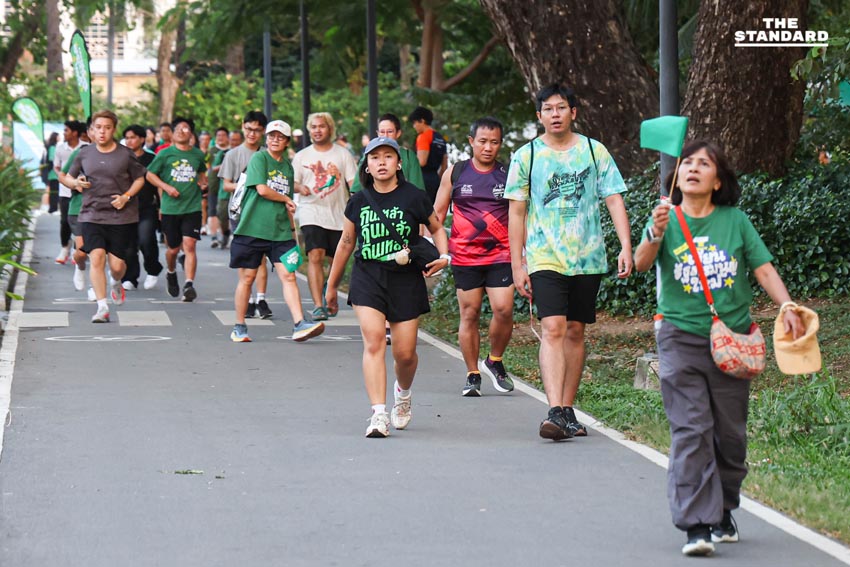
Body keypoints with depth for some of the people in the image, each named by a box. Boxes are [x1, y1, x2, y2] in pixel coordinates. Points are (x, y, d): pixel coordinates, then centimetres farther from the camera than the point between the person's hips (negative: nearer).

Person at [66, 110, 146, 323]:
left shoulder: (125, 155, -1)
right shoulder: (84, 154, 5)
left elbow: (139, 179, 8)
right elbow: (69, 177, 17)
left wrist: (126, 196, -8)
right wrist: (76, 182, -7)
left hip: (121, 217, -1)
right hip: (91, 215, 1)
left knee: (117, 264, -2)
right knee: (97, 257, -16)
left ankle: (116, 284, 37)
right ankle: (102, 307, -11)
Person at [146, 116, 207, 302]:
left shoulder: (198, 155, 8)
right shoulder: (165, 154, 0)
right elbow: (150, 175, 6)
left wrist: (202, 181, 6)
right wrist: (166, 187, -8)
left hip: (192, 208, 0)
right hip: (170, 208, 0)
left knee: (189, 245, -15)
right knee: (173, 249, 8)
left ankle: (189, 284, -18)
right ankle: (171, 274, 40)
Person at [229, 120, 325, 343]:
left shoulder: (288, 166, 15)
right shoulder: (259, 158, -3)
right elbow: (262, 189, -15)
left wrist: (292, 229, 18)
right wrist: (286, 199, -2)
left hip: (280, 231, 5)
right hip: (252, 228, -5)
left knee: (288, 275, -7)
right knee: (247, 278, 3)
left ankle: (300, 324, -14)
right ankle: (239, 327, 14)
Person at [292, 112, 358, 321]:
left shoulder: (343, 154, 6)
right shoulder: (302, 156, 9)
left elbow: (353, 182, 4)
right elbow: (292, 183, 10)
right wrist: (300, 188, -13)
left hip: (338, 214, 1)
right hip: (312, 214, -1)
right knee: (315, 256, -17)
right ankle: (318, 306, -22)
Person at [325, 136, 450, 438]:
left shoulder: (414, 198, 0)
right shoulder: (358, 202, 6)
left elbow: (436, 227, 16)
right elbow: (346, 244, 17)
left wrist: (444, 256, -2)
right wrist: (331, 286, 23)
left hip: (406, 280, -1)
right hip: (367, 278, 1)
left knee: (405, 353, 1)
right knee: (373, 341, -18)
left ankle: (403, 392, 37)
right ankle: (379, 414, -22)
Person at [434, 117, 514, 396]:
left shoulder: (509, 175, 4)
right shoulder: (455, 173, 5)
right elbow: (437, 213, 11)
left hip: (501, 255, 0)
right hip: (465, 256, 0)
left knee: (503, 310, -12)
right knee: (469, 315, 2)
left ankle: (494, 361, 12)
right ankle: (472, 375, 12)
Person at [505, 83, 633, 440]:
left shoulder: (594, 151, 5)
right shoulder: (526, 156, 2)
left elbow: (614, 199, 4)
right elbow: (516, 213, 4)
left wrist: (626, 245, -8)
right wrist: (517, 265, 0)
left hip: (588, 258, 2)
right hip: (545, 259, -2)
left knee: (575, 332, 8)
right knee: (553, 329, -15)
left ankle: (567, 410, 17)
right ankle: (555, 412, -24)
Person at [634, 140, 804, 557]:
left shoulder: (735, 221, 5)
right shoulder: (666, 220, 1)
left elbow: (764, 269, 3)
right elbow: (641, 264, -14)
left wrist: (787, 308, -13)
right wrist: (656, 234, -34)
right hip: (681, 338, -2)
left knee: (730, 431, 8)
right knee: (690, 431, -10)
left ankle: (723, 511, 27)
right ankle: (696, 525, -12)